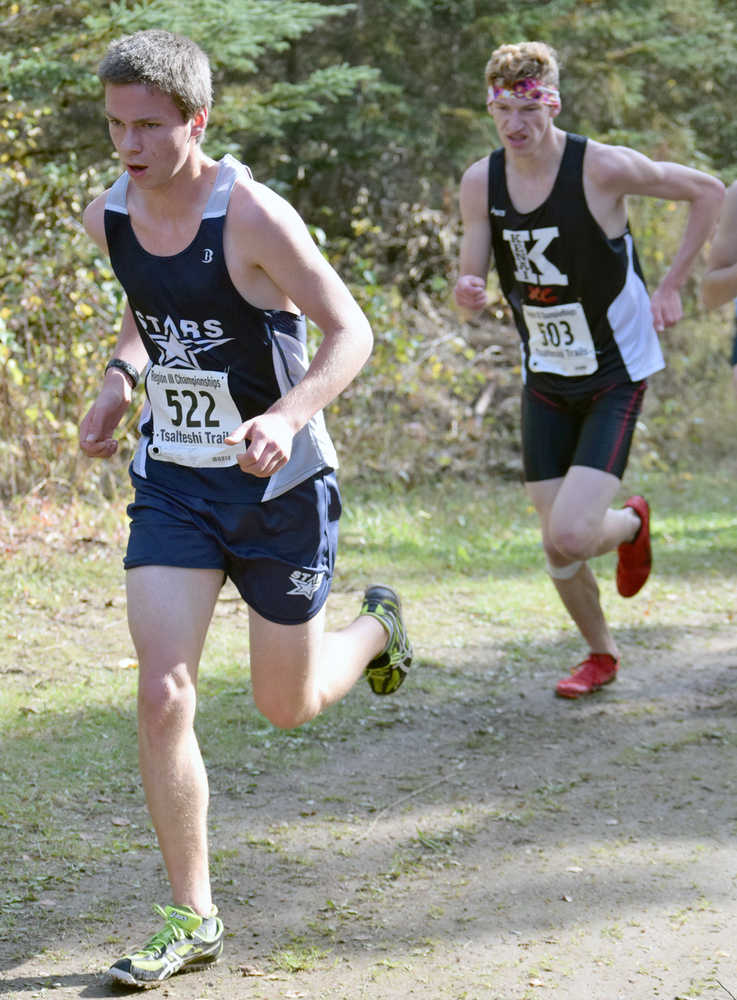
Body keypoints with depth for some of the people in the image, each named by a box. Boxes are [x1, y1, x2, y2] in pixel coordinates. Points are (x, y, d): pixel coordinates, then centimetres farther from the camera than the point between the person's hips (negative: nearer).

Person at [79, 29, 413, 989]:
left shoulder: (251, 214, -21)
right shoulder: (108, 216, -3)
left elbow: (350, 333, -17)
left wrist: (289, 415, -34)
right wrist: (117, 382, -1)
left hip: (281, 484, -4)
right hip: (174, 483, 4)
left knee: (285, 705, 10)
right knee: (163, 694, -11)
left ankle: (377, 627, 46)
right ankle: (192, 919, 3)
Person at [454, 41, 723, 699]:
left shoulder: (602, 167, -18)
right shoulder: (480, 183, -6)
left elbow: (708, 192, -6)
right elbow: (472, 282, 0)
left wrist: (671, 287, -7)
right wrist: (468, 294, -25)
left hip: (616, 376, -4)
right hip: (545, 379, 4)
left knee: (570, 538, -18)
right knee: (556, 547, 5)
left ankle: (632, 523, 18)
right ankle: (601, 655, 32)